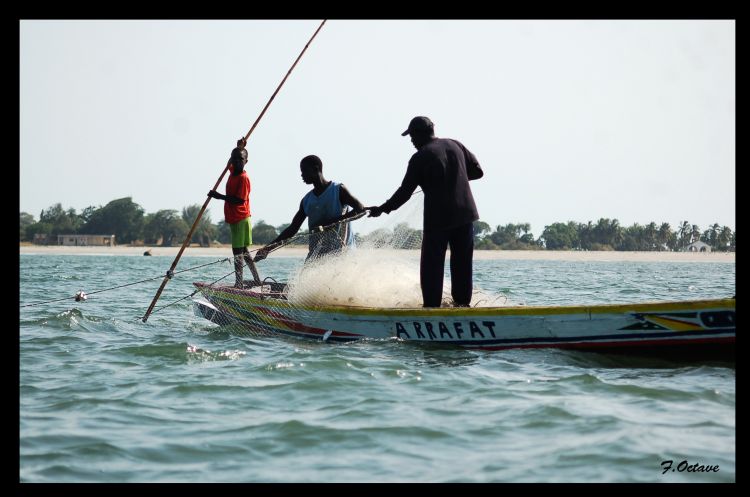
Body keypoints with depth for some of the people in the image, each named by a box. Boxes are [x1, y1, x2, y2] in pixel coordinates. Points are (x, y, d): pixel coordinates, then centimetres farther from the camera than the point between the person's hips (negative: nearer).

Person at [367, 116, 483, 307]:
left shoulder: (419, 158, -7)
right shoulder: (455, 145, 6)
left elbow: (405, 192, -5)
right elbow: (477, 171, 9)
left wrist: (383, 209, 5)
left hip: (437, 219, -5)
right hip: (465, 214, 5)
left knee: (432, 265, 2)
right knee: (462, 263, 12)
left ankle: (432, 306, -1)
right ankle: (462, 302, 15)